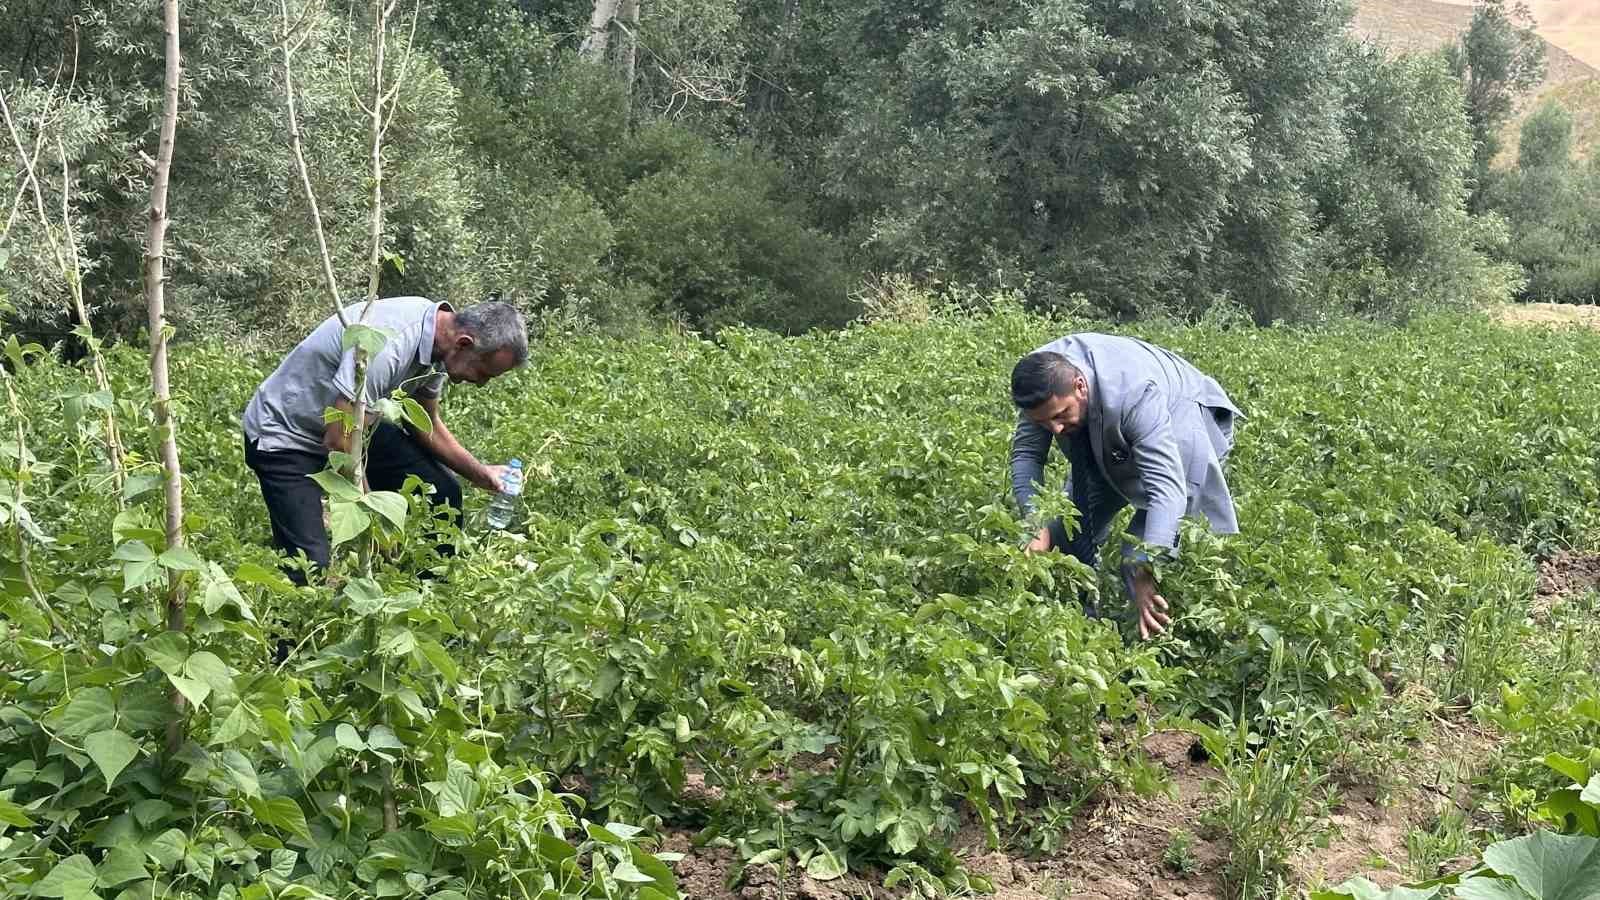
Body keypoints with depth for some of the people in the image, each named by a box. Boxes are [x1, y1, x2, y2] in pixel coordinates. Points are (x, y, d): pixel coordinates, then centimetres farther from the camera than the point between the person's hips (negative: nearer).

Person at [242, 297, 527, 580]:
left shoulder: (438, 344, -7)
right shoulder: (387, 345, -36)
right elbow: (339, 443, -33)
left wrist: (480, 473, -1)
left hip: (348, 422, 8)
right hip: (285, 437, -8)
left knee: (443, 492, -1)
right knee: (314, 569, -20)